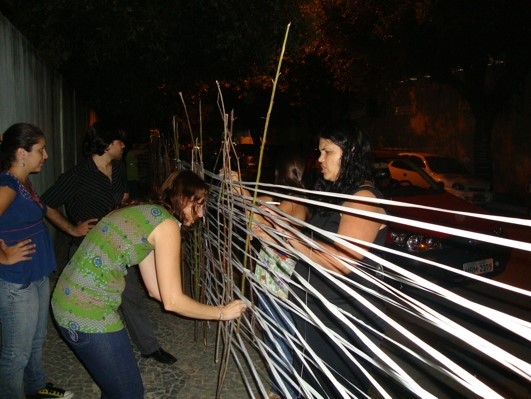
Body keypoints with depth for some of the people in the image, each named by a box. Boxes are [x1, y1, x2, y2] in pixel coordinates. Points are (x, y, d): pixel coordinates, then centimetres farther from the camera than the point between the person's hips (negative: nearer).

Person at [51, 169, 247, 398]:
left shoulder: (148, 215, 13)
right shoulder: (167, 224, -14)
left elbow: (156, 290, 14)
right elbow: (172, 301, -15)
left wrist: (204, 309, 17)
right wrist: (222, 313, -2)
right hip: (89, 312, -9)